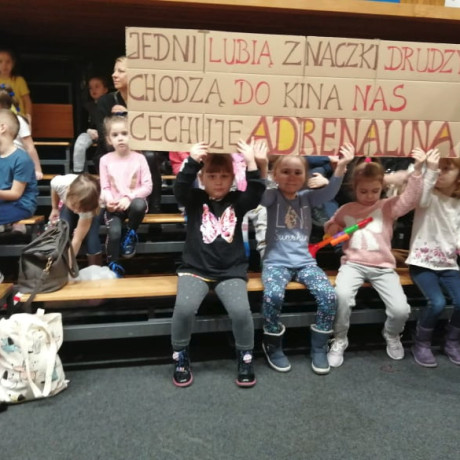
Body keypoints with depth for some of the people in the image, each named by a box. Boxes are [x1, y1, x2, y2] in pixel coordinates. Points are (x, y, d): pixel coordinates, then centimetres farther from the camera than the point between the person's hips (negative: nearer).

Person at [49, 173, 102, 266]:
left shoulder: (87, 207, -44)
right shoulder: (59, 183, -40)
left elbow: (77, 240, -36)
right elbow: (54, 188, -10)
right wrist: (54, 209, 1)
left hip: (93, 209, -3)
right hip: (67, 203, 3)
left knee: (91, 237, -26)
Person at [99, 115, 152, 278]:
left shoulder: (139, 158, -3)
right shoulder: (105, 160, 0)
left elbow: (147, 186, -7)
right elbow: (105, 188, 0)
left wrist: (129, 197, -20)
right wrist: (109, 201, -22)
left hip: (133, 202, 0)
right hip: (114, 206, 0)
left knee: (139, 205, -36)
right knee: (114, 232, -26)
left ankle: (131, 234, -5)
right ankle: (114, 266, -3)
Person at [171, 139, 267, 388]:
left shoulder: (237, 201, 7)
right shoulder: (195, 200, 4)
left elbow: (256, 194, -11)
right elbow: (180, 187, -15)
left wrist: (252, 163, -24)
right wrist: (192, 162, -30)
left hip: (231, 270, 1)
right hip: (195, 268, 0)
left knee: (241, 310, -22)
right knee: (184, 307, -25)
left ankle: (245, 358, 6)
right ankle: (180, 358, 3)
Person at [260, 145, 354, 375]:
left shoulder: (307, 197, 8)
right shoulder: (272, 196, 1)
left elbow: (329, 193, -8)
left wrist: (341, 167, -23)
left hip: (305, 261, 3)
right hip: (276, 262, -3)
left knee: (329, 295, -21)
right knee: (273, 294, -32)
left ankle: (319, 348, 2)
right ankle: (273, 346, -3)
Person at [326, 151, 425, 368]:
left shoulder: (389, 206, 6)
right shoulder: (346, 209, 11)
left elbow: (411, 198, -11)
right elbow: (330, 226, 26)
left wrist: (417, 169, -23)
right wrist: (332, 229, 1)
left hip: (383, 267, 0)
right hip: (353, 264, 0)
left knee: (401, 310, -17)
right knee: (342, 295, -32)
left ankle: (391, 334, 23)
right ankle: (339, 340, -6)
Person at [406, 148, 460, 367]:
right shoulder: (430, 195, -3)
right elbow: (419, 200, -28)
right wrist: (429, 170, -33)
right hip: (422, 262, -4)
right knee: (437, 302, -24)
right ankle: (421, 344, 2)